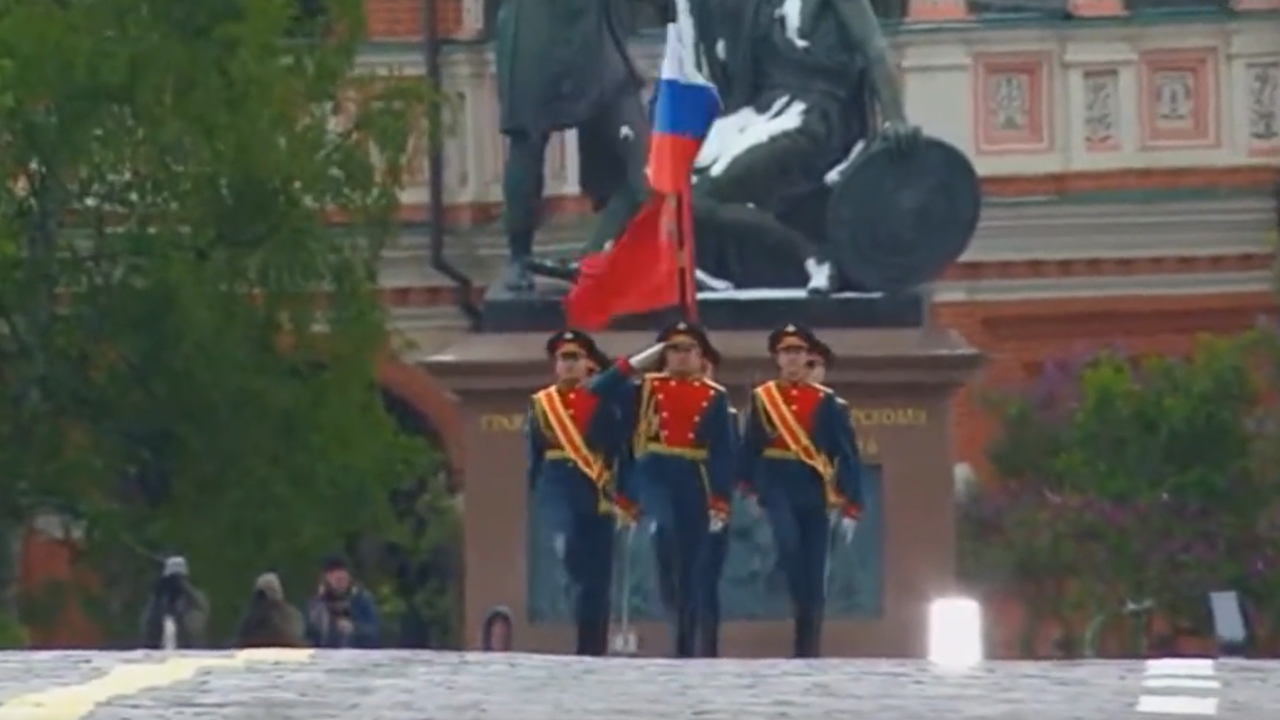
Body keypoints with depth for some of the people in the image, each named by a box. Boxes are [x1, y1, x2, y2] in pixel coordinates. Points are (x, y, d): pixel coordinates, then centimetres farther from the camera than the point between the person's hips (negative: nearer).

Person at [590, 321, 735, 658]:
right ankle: (669, 599, -23)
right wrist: (636, 362, -8)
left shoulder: (714, 396, 6)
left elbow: (724, 453, 3)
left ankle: (685, 647, 9)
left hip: (694, 481, 1)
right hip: (654, 473, -1)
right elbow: (600, 389, -4)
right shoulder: (645, 388, 8)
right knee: (665, 527, -35)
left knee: (690, 567, 3)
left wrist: (720, 503, -4)